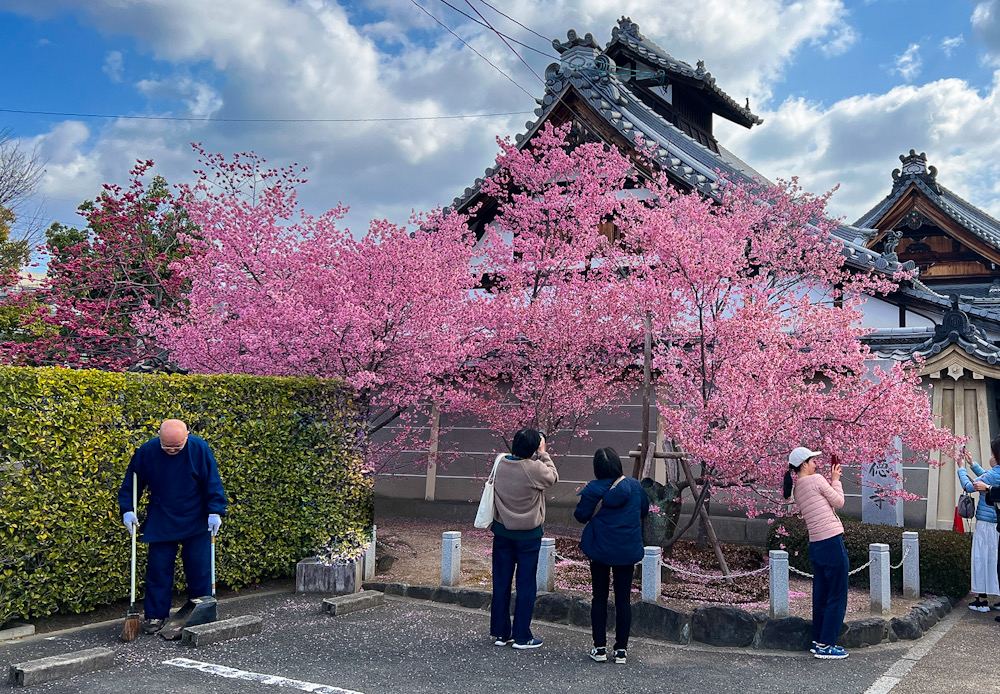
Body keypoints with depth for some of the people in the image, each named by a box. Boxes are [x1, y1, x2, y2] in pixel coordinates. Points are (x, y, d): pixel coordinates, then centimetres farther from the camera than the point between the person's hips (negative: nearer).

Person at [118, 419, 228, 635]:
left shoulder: (199, 448, -13)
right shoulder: (147, 451, -10)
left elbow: (212, 482, -6)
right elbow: (130, 482, 4)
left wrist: (215, 511, -12)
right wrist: (127, 510, -4)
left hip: (196, 523, -1)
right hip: (160, 525, 1)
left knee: (199, 569, 5)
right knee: (158, 569, 3)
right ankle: (155, 615, 16)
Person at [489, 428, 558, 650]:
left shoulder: (501, 463, -6)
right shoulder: (535, 468, -20)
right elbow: (553, 477, -2)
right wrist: (543, 454, 5)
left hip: (502, 532, 5)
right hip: (528, 535, -5)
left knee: (501, 583, 12)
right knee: (526, 585, 6)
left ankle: (499, 633, 20)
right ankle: (521, 636, 11)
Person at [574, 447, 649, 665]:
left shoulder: (593, 489, -12)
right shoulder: (634, 486, -3)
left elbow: (581, 515, -9)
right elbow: (645, 510, 11)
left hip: (600, 550, -2)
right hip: (628, 551, 2)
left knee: (600, 598, 9)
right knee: (623, 599, 8)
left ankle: (599, 648, 12)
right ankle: (621, 650, 12)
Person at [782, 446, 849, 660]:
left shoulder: (797, 489, 12)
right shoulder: (816, 480, -11)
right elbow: (839, 502, -2)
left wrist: (831, 481, 19)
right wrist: (835, 480, 9)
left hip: (816, 545, 8)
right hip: (832, 542, -8)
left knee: (821, 595, 16)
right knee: (837, 596, 0)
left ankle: (818, 641, 24)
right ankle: (825, 645, 3)